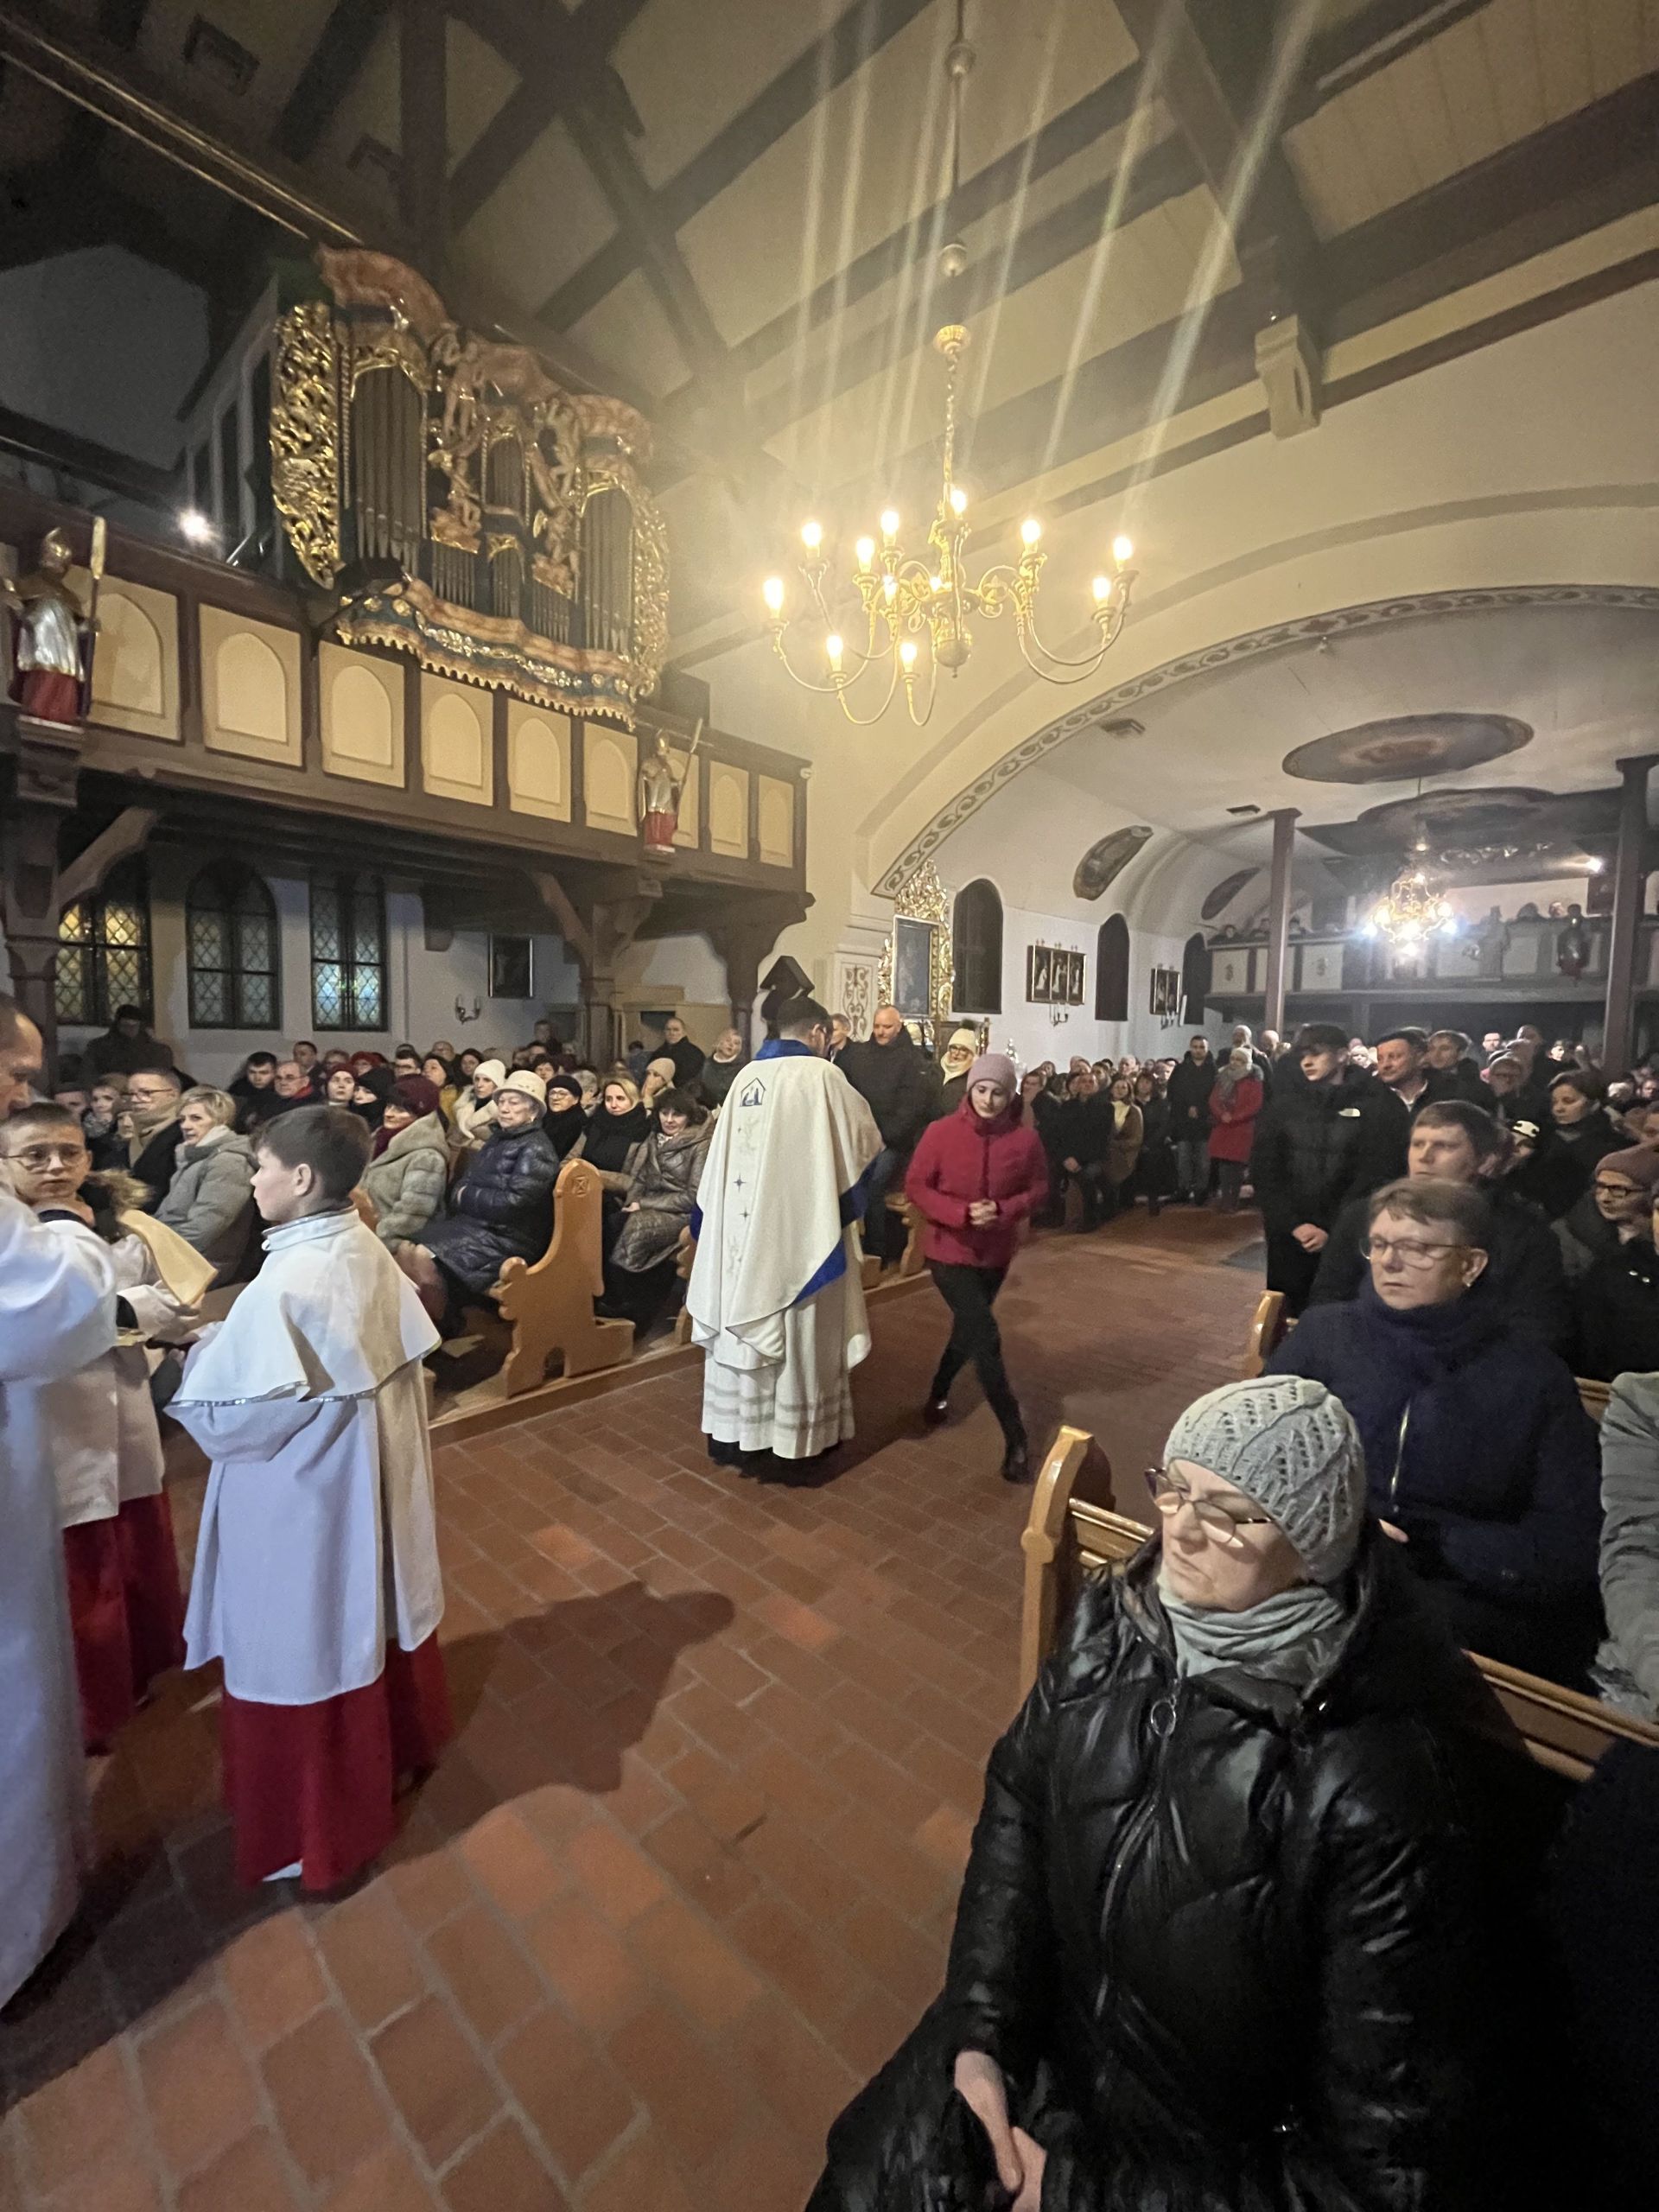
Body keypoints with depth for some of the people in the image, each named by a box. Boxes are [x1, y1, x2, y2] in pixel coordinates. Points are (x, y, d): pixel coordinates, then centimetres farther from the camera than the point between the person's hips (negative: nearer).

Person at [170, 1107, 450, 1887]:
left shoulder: (285, 1284, -28)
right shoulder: (368, 1253, -5)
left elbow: (227, 1414, -23)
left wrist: (201, 1349, -5)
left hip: (304, 1502, -7)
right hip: (372, 1477, 8)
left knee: (306, 1650, 13)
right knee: (376, 1615, 27)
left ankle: (317, 1827, 35)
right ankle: (403, 1739, 51)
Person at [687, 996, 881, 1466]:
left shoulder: (746, 1076, 8)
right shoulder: (821, 1075, -8)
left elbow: (722, 1159, 12)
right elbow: (867, 1142, -1)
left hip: (741, 1228, 6)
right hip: (797, 1228, -5)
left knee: (741, 1324, 13)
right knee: (800, 1328, 8)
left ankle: (730, 1432, 23)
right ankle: (802, 1431, 21)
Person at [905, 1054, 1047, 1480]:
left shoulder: (1026, 1138, -11)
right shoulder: (940, 1132, -16)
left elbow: (1038, 1190, -2)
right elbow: (915, 1186, -12)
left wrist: (1002, 1211, -21)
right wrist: (961, 1213, -26)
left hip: (996, 1253, 4)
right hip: (949, 1250, -4)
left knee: (968, 1331, 22)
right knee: (986, 1338, -13)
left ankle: (938, 1394, 50)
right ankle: (1016, 1438, 1)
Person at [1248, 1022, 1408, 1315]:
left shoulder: (1376, 1105, -1)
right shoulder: (1282, 1102, 5)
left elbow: (1377, 1176, -5)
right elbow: (1263, 1170, 2)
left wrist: (1333, 1230, -11)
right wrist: (1293, 1223, -8)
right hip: (1287, 1233, 2)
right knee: (1285, 1312, 7)